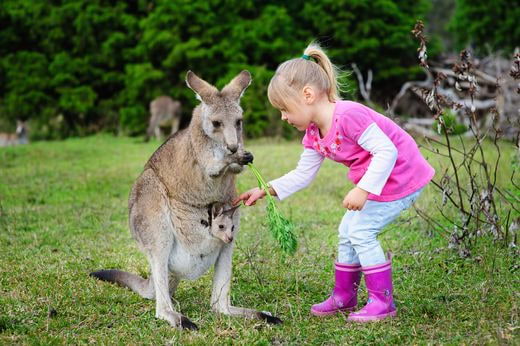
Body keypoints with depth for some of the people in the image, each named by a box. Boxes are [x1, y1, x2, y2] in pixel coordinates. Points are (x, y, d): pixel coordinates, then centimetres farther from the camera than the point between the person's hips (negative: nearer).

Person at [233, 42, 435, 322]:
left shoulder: (348, 116, -29)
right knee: (347, 231, 12)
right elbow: (302, 175, 11)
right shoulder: (314, 134, 3)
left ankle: (383, 301, -5)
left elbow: (386, 151, -31)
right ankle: (343, 297, 25)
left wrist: (362, 189, -35)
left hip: (401, 178, -10)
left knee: (360, 231, -14)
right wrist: (266, 190, 3)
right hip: (374, 181, 10)